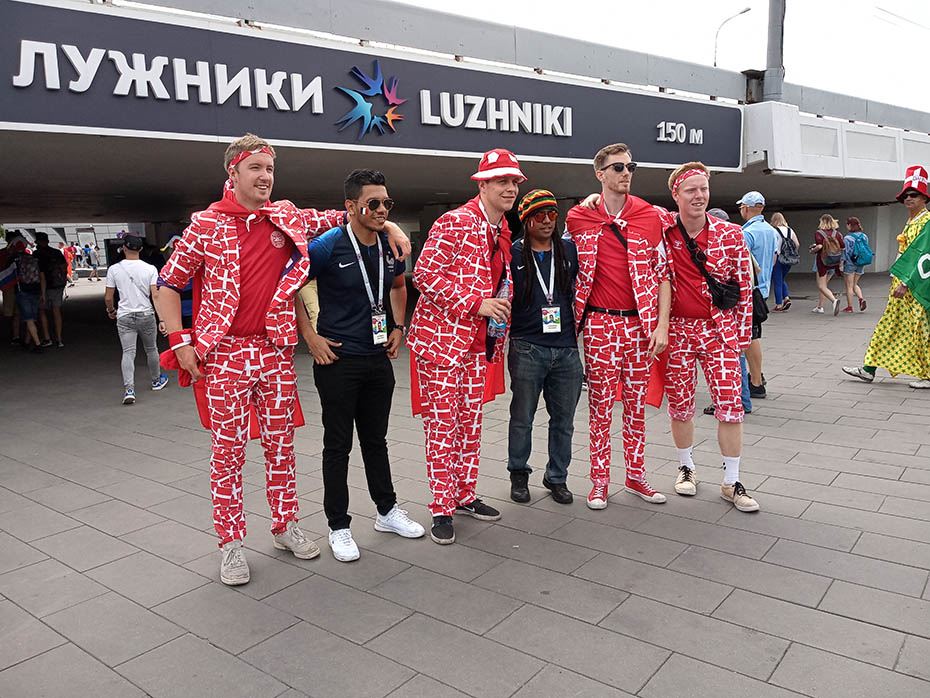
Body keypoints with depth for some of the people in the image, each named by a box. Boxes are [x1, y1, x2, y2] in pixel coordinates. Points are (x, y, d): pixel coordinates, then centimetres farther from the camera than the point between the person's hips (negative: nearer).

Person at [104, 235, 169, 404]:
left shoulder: (114, 269, -4)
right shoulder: (150, 269, -5)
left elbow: (108, 297, 0)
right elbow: (156, 296, -12)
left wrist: (111, 311, 21)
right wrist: (162, 319, -8)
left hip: (125, 316, 0)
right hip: (146, 315, 0)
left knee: (128, 352, -3)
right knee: (151, 349, 17)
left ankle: (129, 389, -17)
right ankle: (156, 381, 34)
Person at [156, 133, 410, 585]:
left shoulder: (290, 219, 5)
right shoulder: (205, 224, -2)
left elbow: (341, 218, 18)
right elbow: (168, 284, 3)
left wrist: (389, 226, 3)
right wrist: (179, 341, -4)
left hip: (276, 351, 3)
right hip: (225, 353, -3)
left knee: (281, 443, 11)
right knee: (228, 450, 4)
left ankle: (284, 526, 28)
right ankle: (230, 543, 17)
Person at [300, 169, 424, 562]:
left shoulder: (390, 246, 4)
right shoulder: (328, 245, -13)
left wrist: (398, 327, 14)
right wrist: (310, 336, -11)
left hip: (379, 357, 5)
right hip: (337, 360, -5)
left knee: (376, 439, 17)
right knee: (338, 445, 5)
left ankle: (387, 511, 31)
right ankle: (338, 526, 18)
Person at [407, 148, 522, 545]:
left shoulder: (504, 231, 12)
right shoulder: (454, 223, -13)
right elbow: (424, 274, -19)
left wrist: (502, 315, 12)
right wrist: (476, 304, -21)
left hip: (480, 342, 8)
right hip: (441, 337, -8)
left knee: (471, 422, 15)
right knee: (442, 424, -1)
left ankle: (465, 495, 29)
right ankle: (442, 508, 10)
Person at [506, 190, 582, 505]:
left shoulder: (570, 250, 10)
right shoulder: (513, 254, 0)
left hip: (566, 349, 3)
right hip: (527, 348, -3)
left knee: (563, 420, 10)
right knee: (522, 418, 7)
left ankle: (557, 477, 26)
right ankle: (518, 475, 26)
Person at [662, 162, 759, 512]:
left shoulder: (730, 234, -2)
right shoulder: (662, 234, -2)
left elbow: (744, 286, 2)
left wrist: (742, 334, 1)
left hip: (719, 329, 0)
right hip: (677, 330, 1)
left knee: (731, 405, -2)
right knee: (680, 404, 9)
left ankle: (732, 482, 11)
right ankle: (686, 467, 29)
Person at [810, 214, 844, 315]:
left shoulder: (818, 233, -10)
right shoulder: (836, 233, 3)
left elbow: (819, 246, -24)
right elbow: (843, 247, 0)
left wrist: (813, 250, -4)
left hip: (823, 262, -6)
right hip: (834, 264, 6)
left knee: (822, 286, -1)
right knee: (823, 284, 20)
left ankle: (834, 300, -26)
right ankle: (819, 306, 24)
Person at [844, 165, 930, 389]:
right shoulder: (910, 222, 15)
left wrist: (906, 283, -24)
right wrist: (897, 280, 17)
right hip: (902, 283, 9)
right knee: (888, 326, 10)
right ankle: (869, 369, 13)